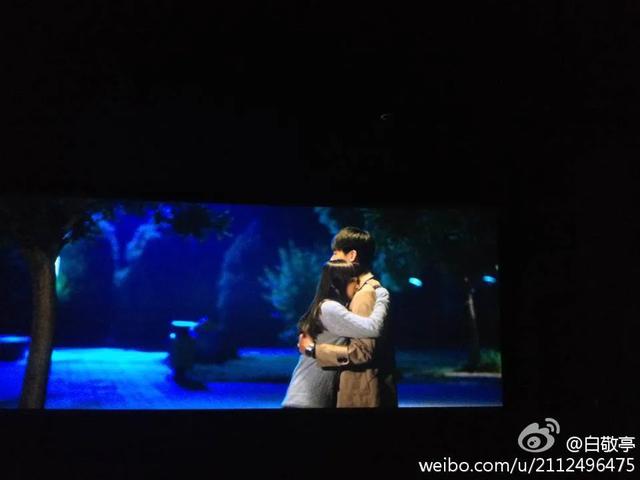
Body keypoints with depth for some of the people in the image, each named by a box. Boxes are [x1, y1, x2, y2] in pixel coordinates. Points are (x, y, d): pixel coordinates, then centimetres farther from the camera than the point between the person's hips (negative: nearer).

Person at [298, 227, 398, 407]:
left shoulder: (365, 293, -16)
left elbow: (361, 352, -22)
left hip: (364, 395, -9)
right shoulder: (370, 289, 14)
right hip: (363, 391, 9)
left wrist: (314, 349, -14)